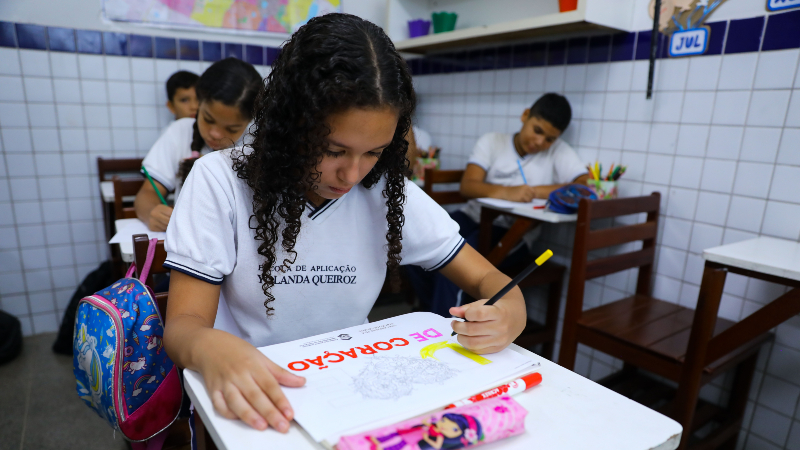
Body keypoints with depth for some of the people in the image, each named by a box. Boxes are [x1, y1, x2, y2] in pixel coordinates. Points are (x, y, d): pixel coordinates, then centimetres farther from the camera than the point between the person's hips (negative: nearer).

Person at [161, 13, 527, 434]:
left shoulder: (389, 191, -7)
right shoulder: (220, 181, -12)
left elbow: (489, 280, -3)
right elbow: (183, 324, -13)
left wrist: (508, 316, -25)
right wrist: (209, 348, -36)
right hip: (251, 399, -1)